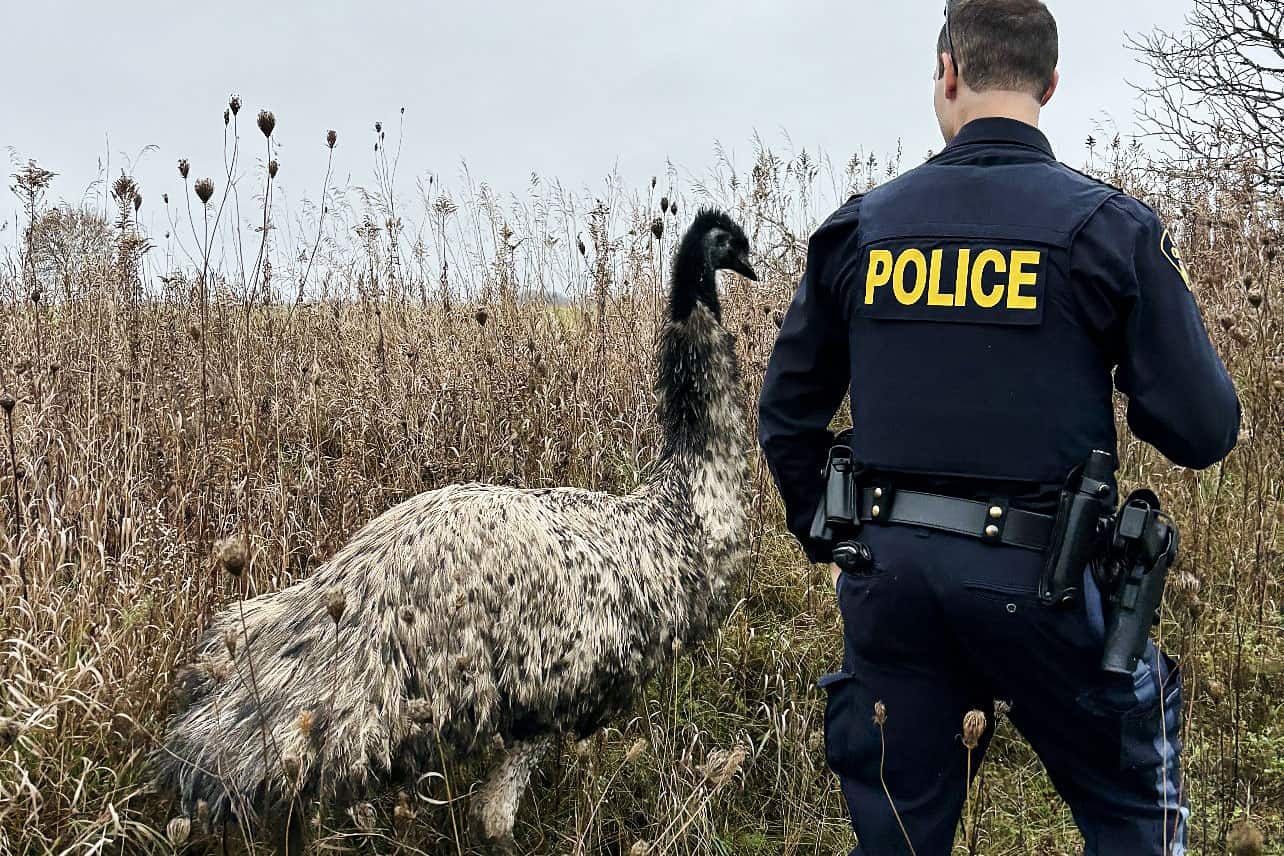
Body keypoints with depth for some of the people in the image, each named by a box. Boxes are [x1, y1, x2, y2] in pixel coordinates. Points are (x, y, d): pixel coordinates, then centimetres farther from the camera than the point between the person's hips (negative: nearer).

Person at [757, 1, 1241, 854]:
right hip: (1036, 576, -3)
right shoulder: (1109, 225, -5)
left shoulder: (860, 226, 4)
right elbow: (1202, 430, -8)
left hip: (888, 569, 3)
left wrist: (830, 540, 20)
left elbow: (787, 415, 8)